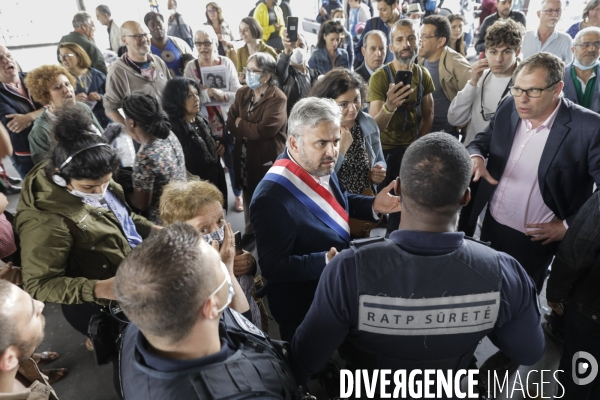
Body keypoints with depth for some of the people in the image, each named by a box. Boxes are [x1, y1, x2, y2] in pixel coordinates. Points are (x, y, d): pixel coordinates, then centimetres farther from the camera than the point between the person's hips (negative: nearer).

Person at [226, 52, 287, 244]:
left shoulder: (278, 98, -14)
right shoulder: (242, 94, 7)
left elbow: (264, 129, -23)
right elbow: (230, 124, 0)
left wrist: (240, 123, -7)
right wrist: (252, 129, -18)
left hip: (268, 159, -6)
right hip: (245, 157, 6)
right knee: (249, 197, 20)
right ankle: (250, 232, 39)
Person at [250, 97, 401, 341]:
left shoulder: (320, 167, -10)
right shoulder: (272, 199, -35)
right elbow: (273, 267, -29)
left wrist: (373, 206, -8)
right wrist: (326, 261, -41)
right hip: (304, 311, -7)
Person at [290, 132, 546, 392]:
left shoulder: (349, 269, -44)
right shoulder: (503, 273, -35)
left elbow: (306, 358, -27)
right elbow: (530, 353, -13)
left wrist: (291, 383, -4)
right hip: (444, 390, 3)